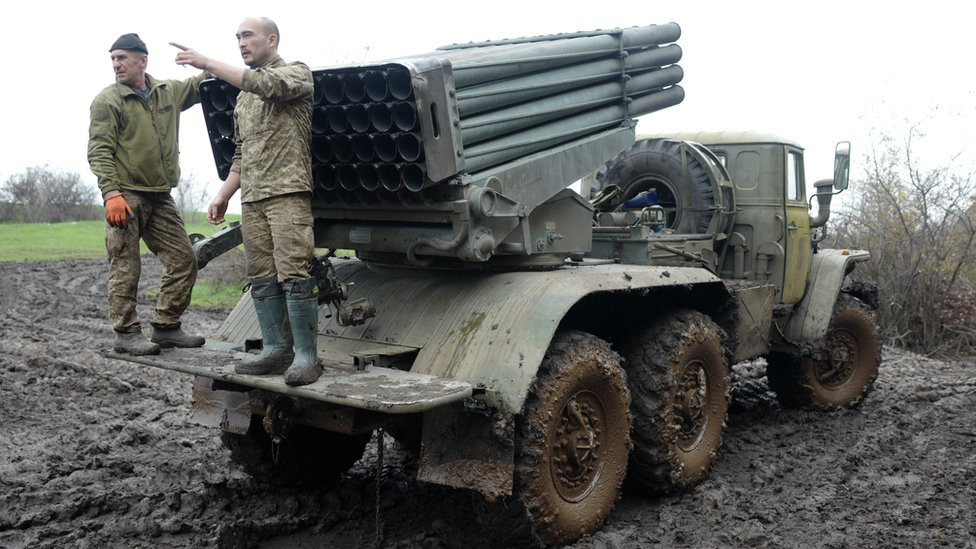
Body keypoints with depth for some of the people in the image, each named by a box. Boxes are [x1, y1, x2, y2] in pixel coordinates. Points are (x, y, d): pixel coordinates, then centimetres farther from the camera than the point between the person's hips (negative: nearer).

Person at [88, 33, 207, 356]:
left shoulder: (169, 92, 13)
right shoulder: (107, 100, -3)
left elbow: (199, 84, 28)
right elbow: (98, 151, -10)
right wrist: (111, 193, -21)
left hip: (160, 197, 6)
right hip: (126, 196, -6)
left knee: (183, 259, 5)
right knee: (125, 268, -4)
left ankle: (166, 327, 14)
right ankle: (126, 334, 4)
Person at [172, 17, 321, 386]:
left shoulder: (296, 72, 4)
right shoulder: (243, 97, 24)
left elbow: (267, 84, -19)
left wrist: (207, 63, -18)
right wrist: (223, 196, 16)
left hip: (287, 192, -7)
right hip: (251, 199, 7)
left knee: (293, 274, -13)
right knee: (262, 278, 4)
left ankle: (306, 356, -10)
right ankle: (276, 349, 10)